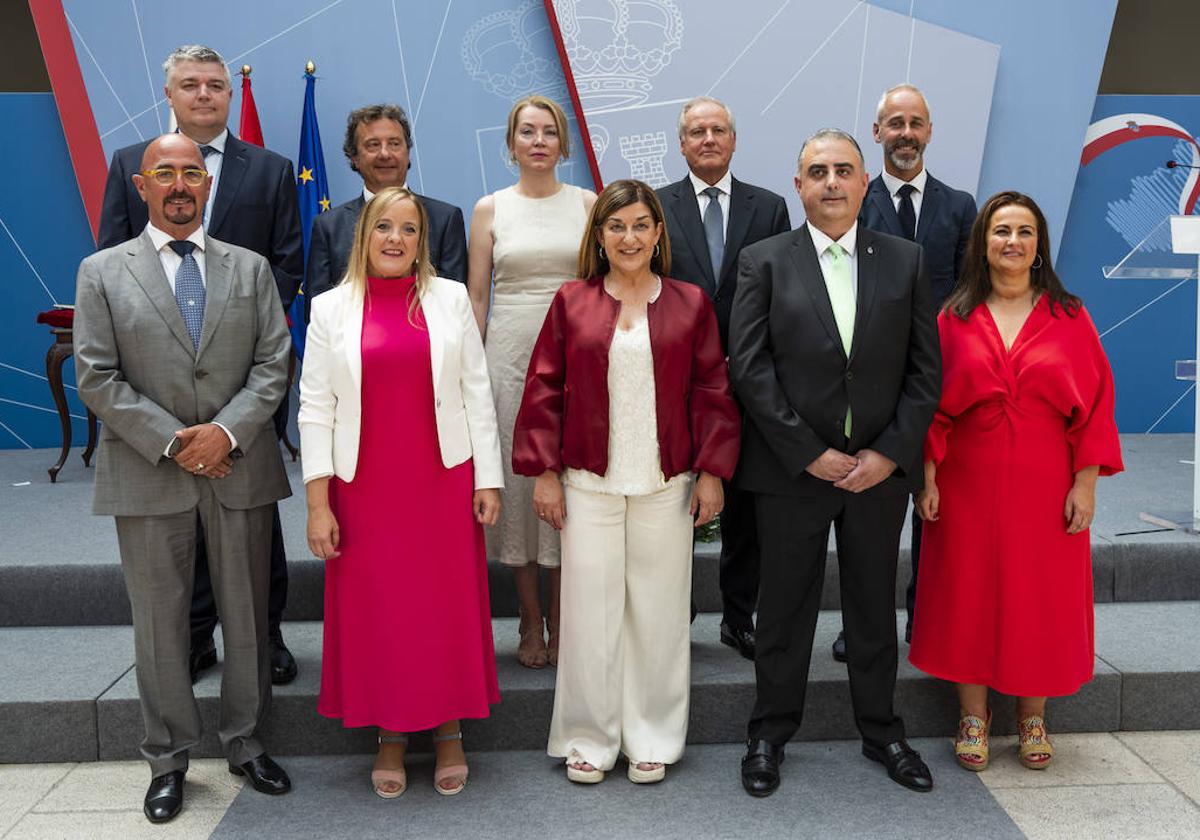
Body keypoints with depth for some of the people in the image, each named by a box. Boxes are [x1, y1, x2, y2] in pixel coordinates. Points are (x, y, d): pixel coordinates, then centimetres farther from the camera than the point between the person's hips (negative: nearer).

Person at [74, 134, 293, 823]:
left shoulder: (251, 268, 8)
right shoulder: (102, 272, 4)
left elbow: (273, 365, 1)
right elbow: (97, 378, -3)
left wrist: (226, 431, -13)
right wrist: (172, 441, -12)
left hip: (240, 467, 1)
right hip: (148, 474, -1)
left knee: (248, 615, 9)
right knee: (160, 622, 8)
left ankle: (246, 743, 26)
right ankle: (169, 759, 23)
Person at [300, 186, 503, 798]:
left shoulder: (450, 298, 4)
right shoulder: (330, 309, 3)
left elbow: (477, 392, 4)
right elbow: (316, 408, 1)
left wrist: (488, 478, -1)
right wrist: (317, 502, -4)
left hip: (444, 479, 0)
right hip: (364, 486, 0)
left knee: (450, 603, 6)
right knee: (375, 608, 7)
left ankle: (449, 731, 24)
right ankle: (390, 735, 25)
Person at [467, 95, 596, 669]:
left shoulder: (587, 203, 6)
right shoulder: (490, 209, 7)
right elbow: (476, 295, 6)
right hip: (509, 354, 0)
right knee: (517, 474, 3)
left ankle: (562, 623, 16)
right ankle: (531, 622, 17)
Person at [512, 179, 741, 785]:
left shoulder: (690, 304, 5)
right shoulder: (571, 303, 3)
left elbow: (711, 391, 4)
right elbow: (545, 390, 3)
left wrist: (712, 471, -2)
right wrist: (543, 472, -2)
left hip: (665, 485, 1)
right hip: (588, 484, 0)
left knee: (657, 610, 7)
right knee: (590, 610, 4)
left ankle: (652, 739, 23)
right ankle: (589, 739, 20)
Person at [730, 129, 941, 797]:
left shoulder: (906, 260, 5)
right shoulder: (764, 262, -1)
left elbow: (925, 368, 3)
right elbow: (750, 368, -8)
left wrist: (891, 453, -8)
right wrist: (809, 453, -12)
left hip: (880, 467, 2)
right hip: (793, 467, -2)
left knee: (875, 606, 15)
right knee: (785, 609, 9)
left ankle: (882, 730, 32)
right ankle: (771, 735, 25)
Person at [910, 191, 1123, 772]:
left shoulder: (1069, 317, 2)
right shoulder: (954, 319, 2)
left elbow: (1094, 402, 1)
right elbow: (932, 405, 1)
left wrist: (1086, 483, -5)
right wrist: (927, 478, -5)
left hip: (1045, 487, 0)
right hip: (968, 485, 0)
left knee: (1042, 596, 7)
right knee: (968, 593, 5)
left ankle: (1032, 717, 24)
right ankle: (973, 716, 20)